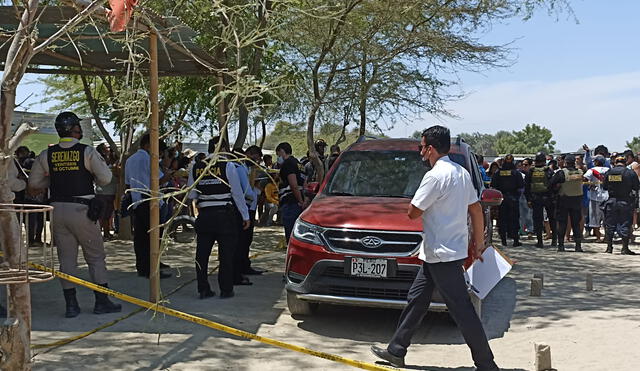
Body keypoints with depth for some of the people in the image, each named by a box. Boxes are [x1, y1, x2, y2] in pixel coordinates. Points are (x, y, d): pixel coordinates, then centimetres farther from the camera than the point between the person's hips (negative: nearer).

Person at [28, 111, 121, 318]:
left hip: (58, 210, 4)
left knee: (66, 257, 10)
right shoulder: (87, 152, -6)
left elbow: (34, 183, 9)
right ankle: (102, 302, 9)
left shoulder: (47, 155, 5)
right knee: (96, 256, 7)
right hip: (81, 210, -4)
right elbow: (105, 179, -10)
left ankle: (71, 305, 12)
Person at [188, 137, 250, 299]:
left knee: (202, 253, 10)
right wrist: (245, 216, 1)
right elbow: (237, 192, -6)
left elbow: (191, 195, 6)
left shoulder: (196, 167, 4)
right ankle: (226, 290, 8)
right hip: (225, 214, -3)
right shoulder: (228, 165, -6)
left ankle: (203, 289, 13)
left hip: (204, 214, 3)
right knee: (226, 253, 5)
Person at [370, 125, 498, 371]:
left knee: (461, 309, -4)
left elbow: (413, 213, -15)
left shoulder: (436, 176, -18)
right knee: (416, 299, 16)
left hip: (442, 254, -10)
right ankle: (396, 351, 25)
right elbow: (476, 210, 15)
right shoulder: (462, 173, 11)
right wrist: (478, 244, 20)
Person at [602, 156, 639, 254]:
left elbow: (604, 186, 8)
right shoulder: (631, 173, -8)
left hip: (611, 202, 2)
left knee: (610, 224, 10)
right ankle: (625, 248, 4)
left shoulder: (609, 173, -1)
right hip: (626, 202, -2)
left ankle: (609, 247, 12)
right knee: (625, 224, 4)